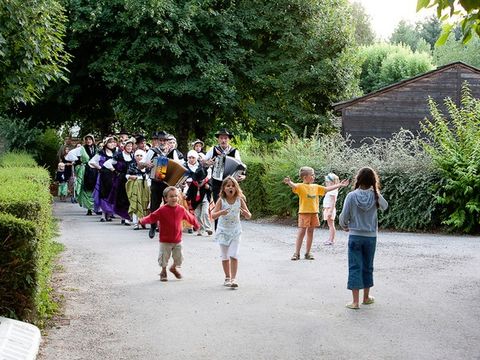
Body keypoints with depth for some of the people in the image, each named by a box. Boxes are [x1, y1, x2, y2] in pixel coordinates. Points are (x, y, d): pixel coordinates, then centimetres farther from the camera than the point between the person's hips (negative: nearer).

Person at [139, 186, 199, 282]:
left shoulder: (181, 209, -2)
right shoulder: (162, 210, -13)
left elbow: (189, 217, 14)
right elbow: (152, 217, -19)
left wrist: (196, 224, 27)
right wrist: (143, 221, -34)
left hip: (177, 240, 3)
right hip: (165, 241, -3)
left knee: (179, 258, 11)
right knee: (164, 257, 6)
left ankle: (174, 268, 41)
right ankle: (163, 272, 30)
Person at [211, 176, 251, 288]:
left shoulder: (239, 200, -7)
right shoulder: (221, 201, -10)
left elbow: (249, 216, -5)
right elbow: (213, 215, -17)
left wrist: (245, 213, -28)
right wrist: (221, 213, -37)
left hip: (235, 231, -1)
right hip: (223, 231, 1)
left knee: (233, 255, -12)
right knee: (225, 256, 9)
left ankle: (233, 278, -9)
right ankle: (227, 278, 24)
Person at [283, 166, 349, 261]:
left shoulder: (316, 187, 12)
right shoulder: (301, 186, -8)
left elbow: (327, 189, 21)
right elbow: (294, 186, -28)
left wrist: (339, 185, 23)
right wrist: (289, 182, -52)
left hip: (314, 213, 6)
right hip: (304, 213, -6)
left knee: (310, 232, 9)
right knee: (301, 232, -5)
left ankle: (308, 253, 16)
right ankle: (297, 253, -1)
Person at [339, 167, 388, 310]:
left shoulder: (351, 196, -12)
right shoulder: (375, 196, -7)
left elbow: (344, 216, -9)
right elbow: (385, 206, 14)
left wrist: (345, 226, 12)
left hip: (355, 236, -2)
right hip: (371, 237, 2)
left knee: (355, 267, 2)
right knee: (367, 267, 16)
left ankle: (355, 301, 0)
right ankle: (366, 297, 29)